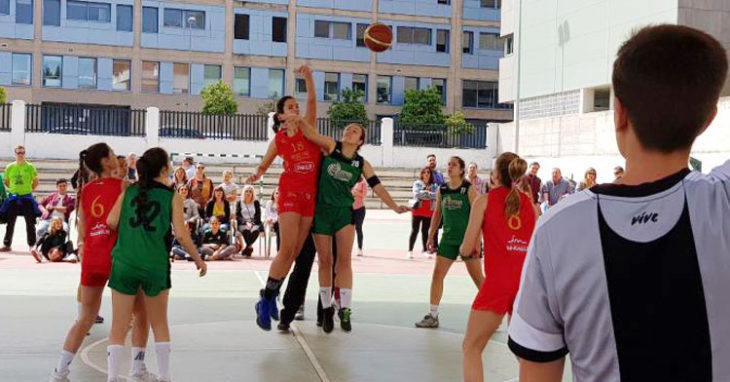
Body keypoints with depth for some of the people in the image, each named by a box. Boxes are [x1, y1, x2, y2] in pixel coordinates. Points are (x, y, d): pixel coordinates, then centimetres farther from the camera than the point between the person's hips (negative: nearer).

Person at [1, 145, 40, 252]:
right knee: (10, 222, 5)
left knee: (30, 222, 1)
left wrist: (29, 190, 1)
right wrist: (12, 190, 6)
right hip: (13, 198, 2)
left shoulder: (30, 167, -2)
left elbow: (35, 182, 6)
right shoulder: (9, 167, 4)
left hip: (27, 198, -2)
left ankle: (32, 245, 7)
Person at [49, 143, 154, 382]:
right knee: (141, 313, 12)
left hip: (92, 257, 5)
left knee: (85, 319, 15)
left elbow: (81, 231, 12)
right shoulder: (122, 185, -5)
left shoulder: (85, 190, 9)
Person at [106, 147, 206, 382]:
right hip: (155, 265, -1)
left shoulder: (129, 191, 6)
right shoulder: (172, 196, -1)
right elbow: (181, 234, -6)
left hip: (124, 263, 1)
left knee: (119, 328, 7)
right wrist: (199, 260, 6)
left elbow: (111, 221, -2)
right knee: (159, 325, 17)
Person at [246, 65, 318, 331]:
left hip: (310, 196, 3)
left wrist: (308, 78, -21)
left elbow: (312, 101, -7)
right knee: (287, 249, -13)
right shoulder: (278, 140, 5)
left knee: (295, 252, 5)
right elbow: (264, 164, 16)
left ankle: (269, 298, 18)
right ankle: (266, 300, -2)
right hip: (290, 194, -3)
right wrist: (255, 176, -6)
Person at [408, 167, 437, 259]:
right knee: (414, 230, -1)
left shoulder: (434, 186, 8)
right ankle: (410, 250, 3)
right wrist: (429, 193, -9)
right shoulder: (417, 183, 1)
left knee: (425, 231, 8)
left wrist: (425, 193, -11)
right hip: (417, 210, -2)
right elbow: (416, 194, -14)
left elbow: (436, 195, -8)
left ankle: (425, 250, 15)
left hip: (429, 212, 2)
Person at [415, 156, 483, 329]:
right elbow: (437, 214, 13)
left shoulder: (468, 189, -9)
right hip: (448, 238, 5)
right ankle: (433, 316, 9)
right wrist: (430, 236, 10)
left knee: (477, 276, 1)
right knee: (437, 274, 1)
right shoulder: (441, 190, 5)